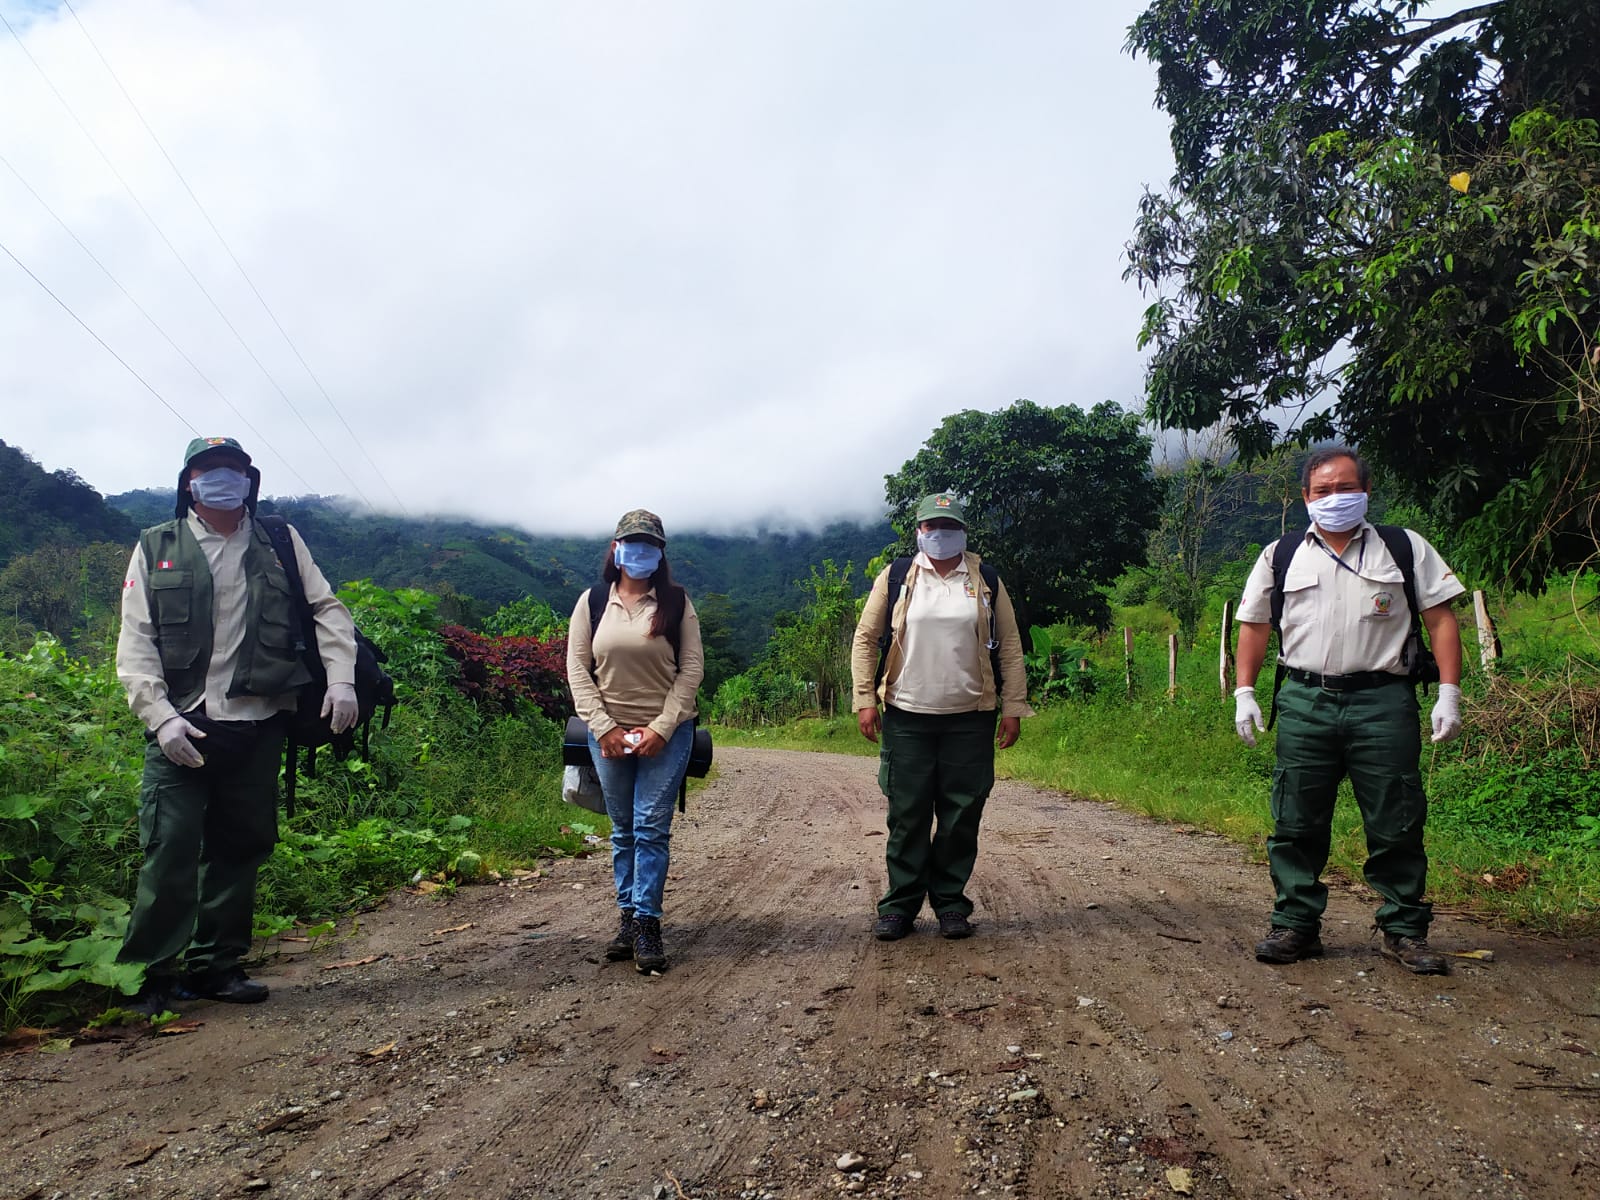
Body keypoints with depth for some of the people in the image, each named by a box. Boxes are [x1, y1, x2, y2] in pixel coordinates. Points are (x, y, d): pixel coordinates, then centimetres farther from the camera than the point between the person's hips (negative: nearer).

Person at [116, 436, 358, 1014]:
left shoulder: (281, 544, 10)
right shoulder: (156, 548, 6)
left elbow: (328, 610, 12)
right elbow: (136, 641, 1)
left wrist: (341, 679, -2)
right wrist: (160, 717, -12)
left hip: (259, 727, 2)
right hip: (182, 728, -2)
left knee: (238, 848, 9)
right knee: (169, 849, -6)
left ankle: (217, 965, 22)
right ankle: (148, 974, 8)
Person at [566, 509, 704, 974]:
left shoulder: (676, 603, -2)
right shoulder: (592, 602, 4)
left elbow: (692, 668, -4)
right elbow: (577, 668, 1)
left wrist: (662, 728, -12)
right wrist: (603, 727, -8)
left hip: (666, 734, -2)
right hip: (609, 733, 2)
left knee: (652, 827, -4)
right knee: (623, 830, 11)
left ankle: (647, 923, 3)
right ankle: (627, 916, 21)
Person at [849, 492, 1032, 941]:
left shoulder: (986, 580, 5)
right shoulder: (896, 577, 3)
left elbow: (1010, 646, 6)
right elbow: (865, 639, 4)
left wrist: (1014, 708, 0)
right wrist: (864, 701, -3)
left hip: (969, 719, 1)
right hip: (907, 718, 0)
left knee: (961, 815, 5)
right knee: (907, 815, 3)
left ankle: (950, 903, 18)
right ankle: (900, 905, 14)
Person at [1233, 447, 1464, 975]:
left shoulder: (1406, 548, 8)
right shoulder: (1279, 558, 11)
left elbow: (1441, 619, 6)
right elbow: (1254, 626, 14)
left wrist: (1449, 692, -3)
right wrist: (1244, 693, 5)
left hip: (1383, 703, -1)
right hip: (1305, 703, 1)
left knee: (1397, 825, 3)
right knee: (1296, 823, 3)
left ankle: (1405, 931, 16)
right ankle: (1296, 925, 14)